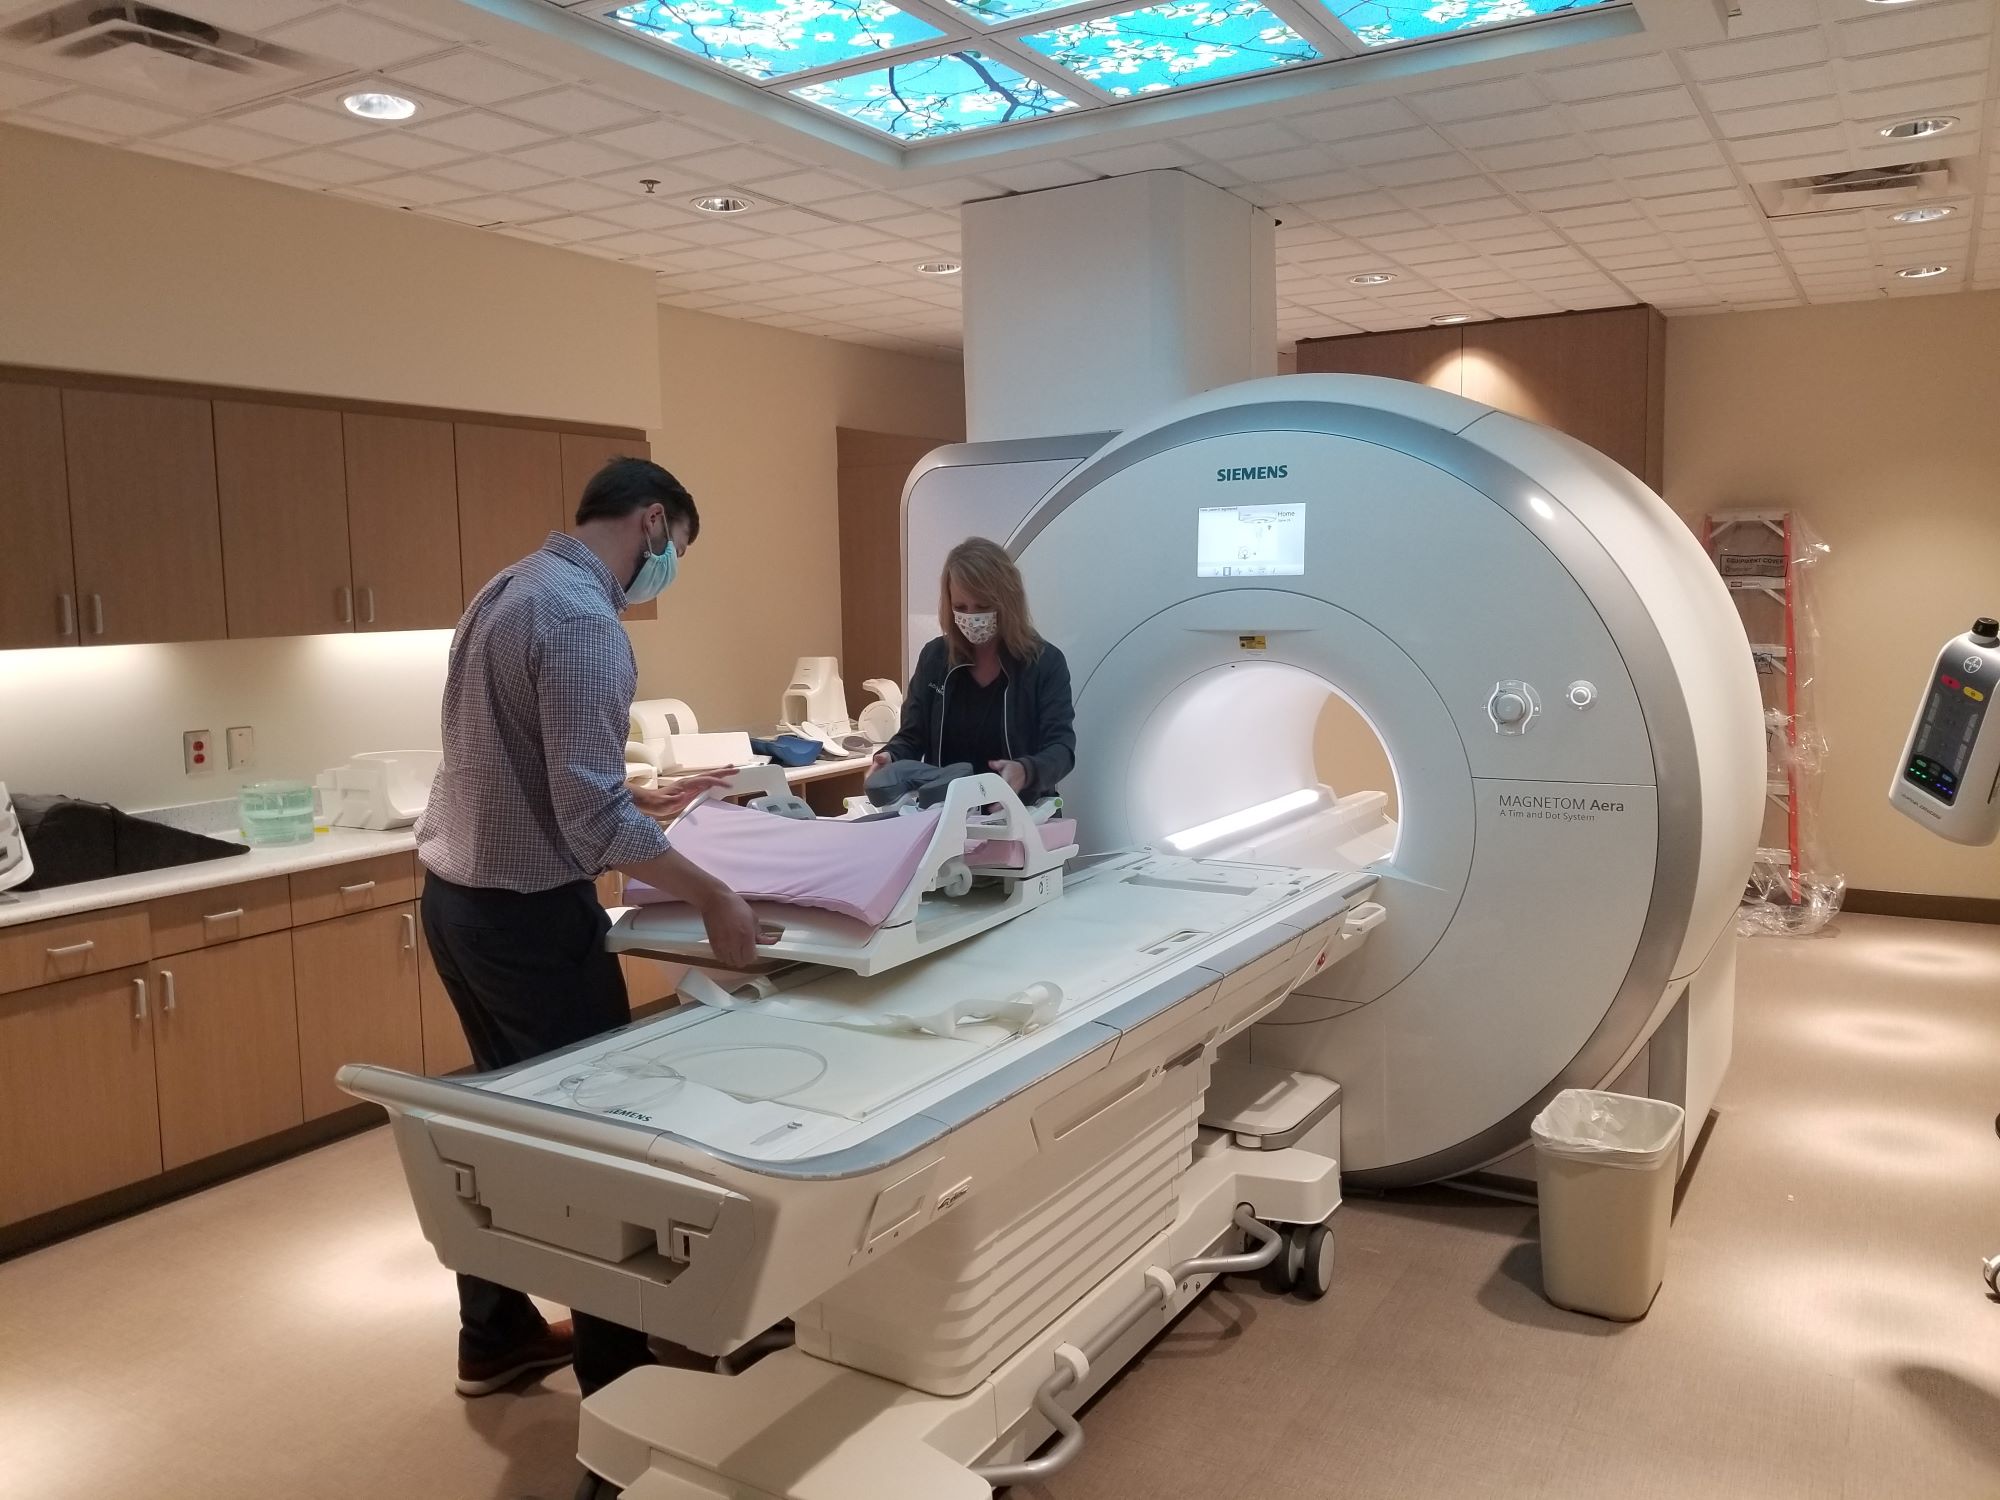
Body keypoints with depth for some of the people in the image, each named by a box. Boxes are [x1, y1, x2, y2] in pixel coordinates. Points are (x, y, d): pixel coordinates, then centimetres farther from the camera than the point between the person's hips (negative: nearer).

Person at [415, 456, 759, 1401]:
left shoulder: (511, 588, 11)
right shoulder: (581, 621, -20)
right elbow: (589, 819, -25)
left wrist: (646, 800, 19)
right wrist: (712, 898, -21)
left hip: (454, 896, 10)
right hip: (528, 912, -10)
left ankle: (495, 1336, 33)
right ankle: (617, 1373, 14)